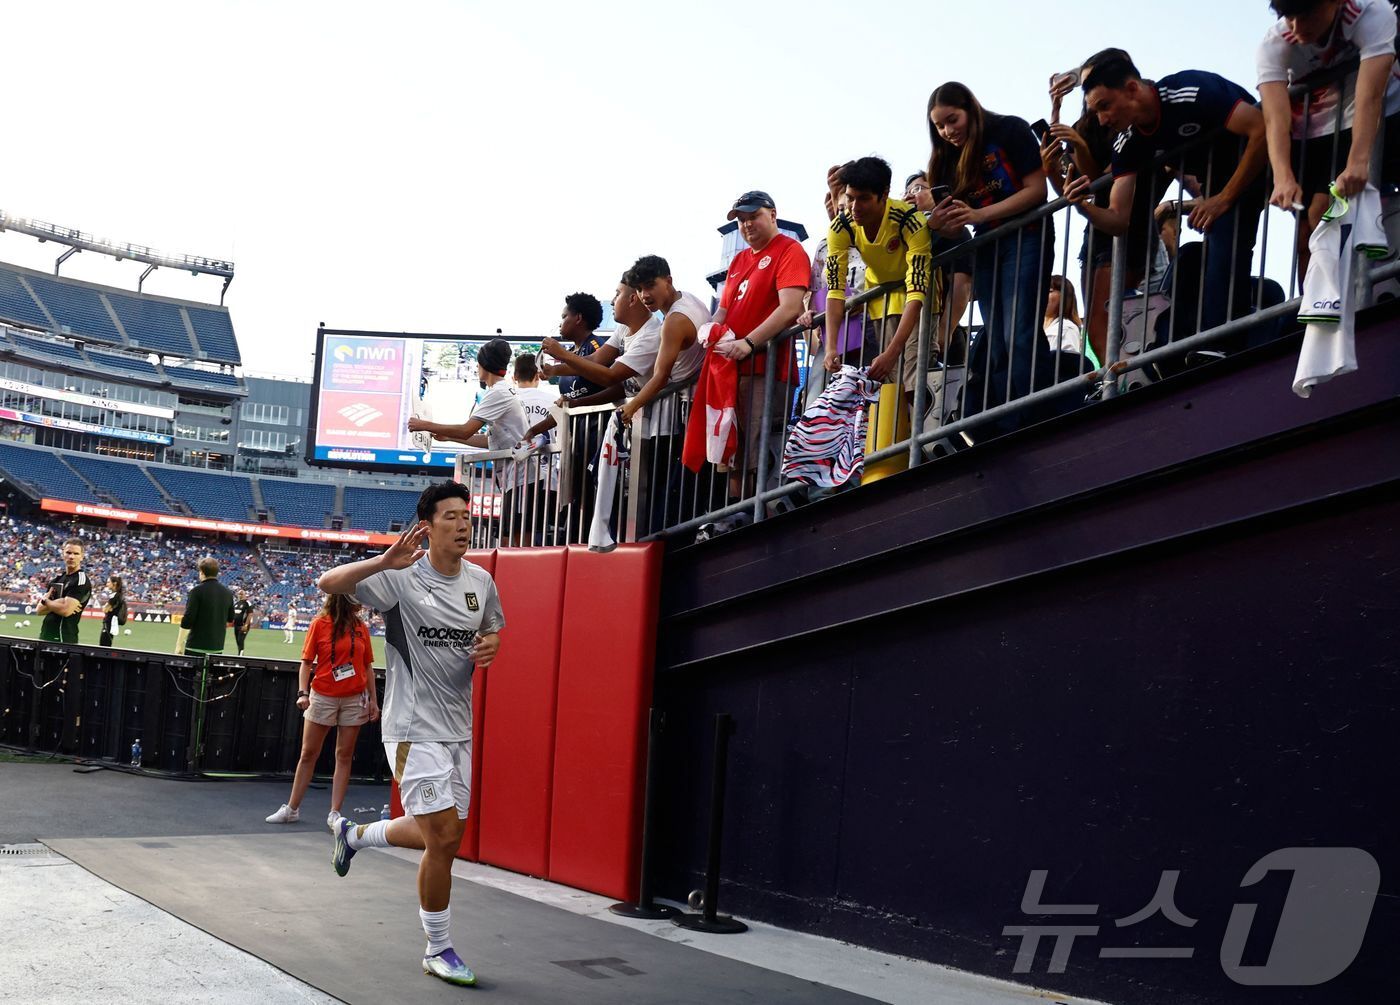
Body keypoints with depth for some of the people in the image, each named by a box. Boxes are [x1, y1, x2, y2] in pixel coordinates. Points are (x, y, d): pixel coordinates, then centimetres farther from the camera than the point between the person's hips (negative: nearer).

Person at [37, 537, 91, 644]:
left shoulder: (81, 580, -9)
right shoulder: (57, 579, 15)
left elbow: (66, 610, -19)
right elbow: (39, 609, 11)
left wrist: (46, 601, -1)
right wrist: (56, 604, -9)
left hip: (63, 639, -8)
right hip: (45, 635, 8)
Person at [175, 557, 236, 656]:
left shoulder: (197, 591, -10)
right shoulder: (227, 593, 7)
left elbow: (187, 621, -12)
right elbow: (230, 620, 15)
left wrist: (179, 647, -8)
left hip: (196, 646, -5)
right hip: (218, 647, 5)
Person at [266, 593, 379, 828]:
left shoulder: (361, 628, 6)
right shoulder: (319, 624, -2)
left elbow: (368, 667, 10)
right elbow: (307, 662, -1)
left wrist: (373, 700, 5)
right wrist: (302, 692, -13)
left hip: (355, 699, 2)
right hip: (322, 696, -2)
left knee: (344, 756, 3)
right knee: (308, 754, 5)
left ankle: (335, 813, 6)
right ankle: (292, 809, 14)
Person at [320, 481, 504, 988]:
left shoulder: (481, 580, 4)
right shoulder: (403, 576, -14)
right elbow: (328, 583, -23)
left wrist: (490, 646, -4)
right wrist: (383, 562, -39)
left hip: (458, 728, 7)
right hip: (414, 729, -7)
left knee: (444, 835, 15)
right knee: (444, 838, -8)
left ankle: (354, 834, 41)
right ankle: (438, 950, 10)